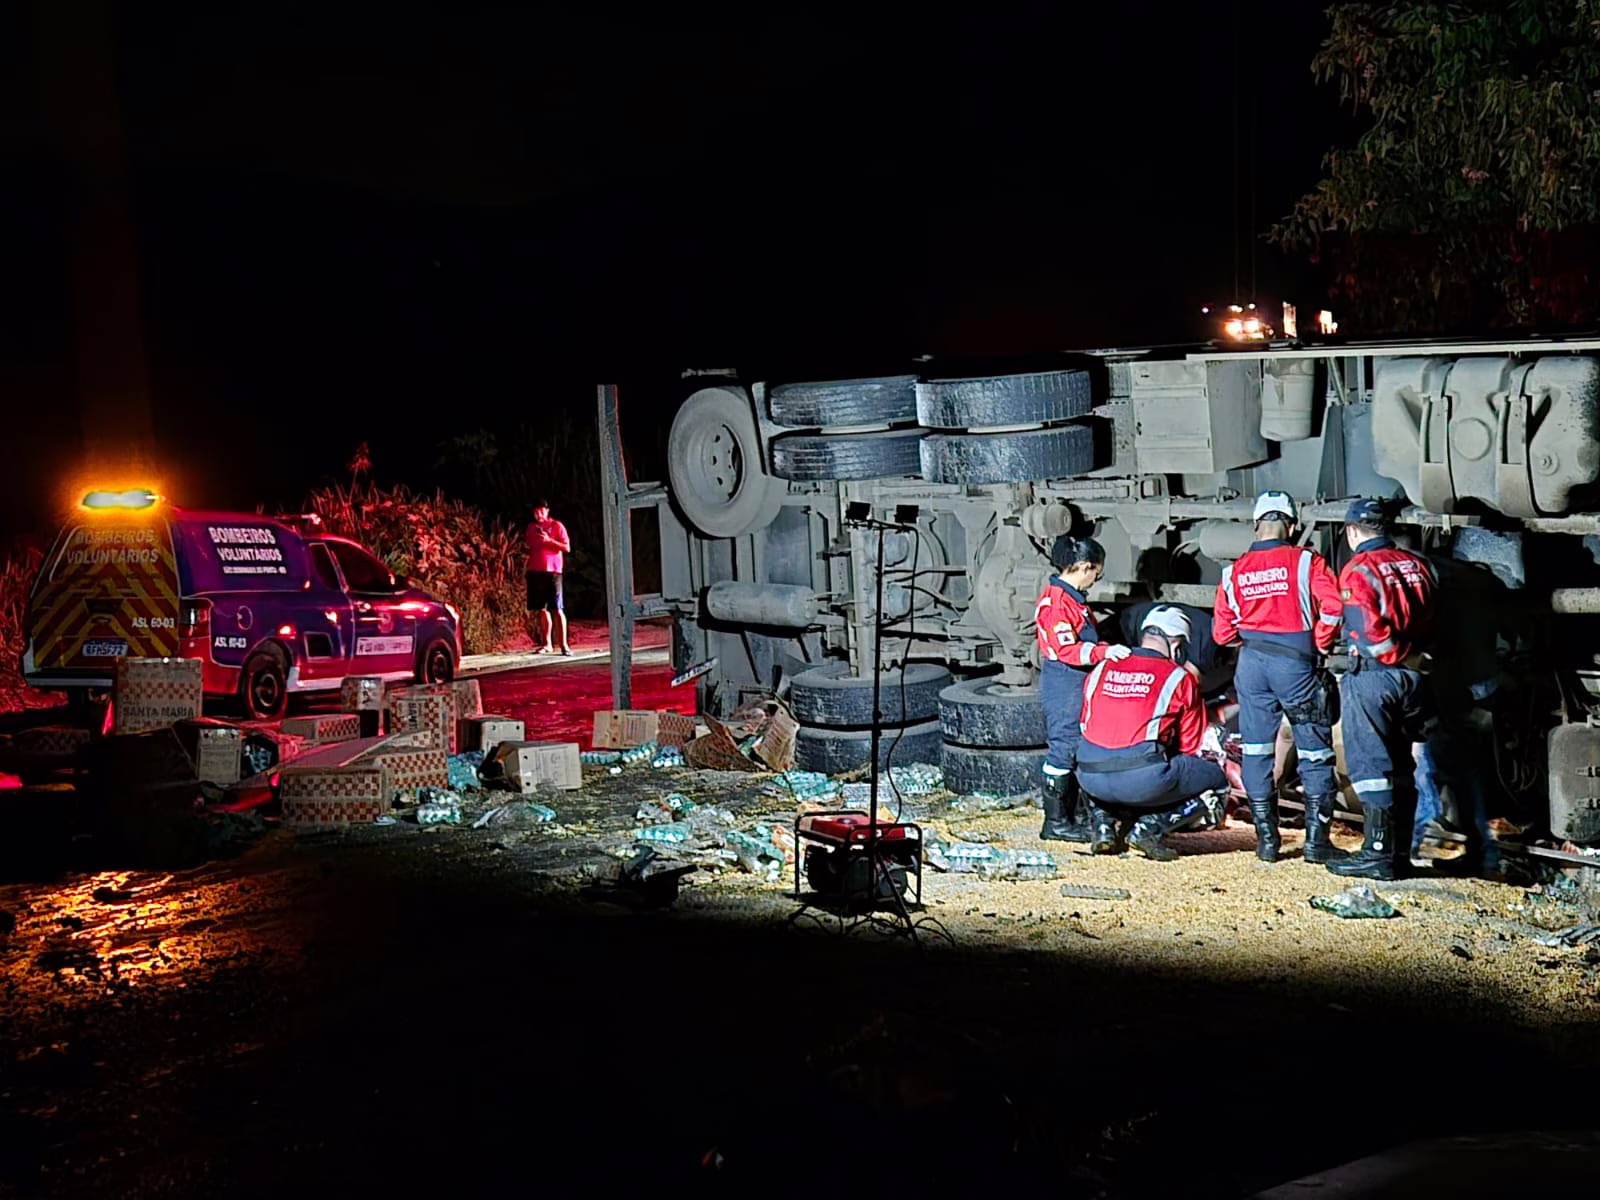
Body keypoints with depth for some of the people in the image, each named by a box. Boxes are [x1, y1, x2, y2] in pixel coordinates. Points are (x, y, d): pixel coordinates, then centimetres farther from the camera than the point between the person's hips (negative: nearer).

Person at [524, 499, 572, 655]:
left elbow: (567, 547, -3)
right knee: (541, 609, 5)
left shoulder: (556, 526, 2)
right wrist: (525, 550, 4)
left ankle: (564, 644, -7)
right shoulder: (531, 528, 16)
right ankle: (546, 644, 10)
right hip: (535, 571, 5)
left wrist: (549, 540, -15)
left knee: (557, 609, -8)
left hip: (552, 571, -5)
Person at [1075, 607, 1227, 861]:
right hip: (1145, 781, -5)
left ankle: (1103, 824, 16)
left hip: (1091, 780, 5)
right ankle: (1150, 827, -1)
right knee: (1216, 778, 15)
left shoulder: (1100, 670, 17)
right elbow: (1191, 747, 9)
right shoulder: (1181, 677, 7)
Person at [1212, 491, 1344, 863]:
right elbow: (1332, 606, -15)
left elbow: (1221, 632, 8)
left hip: (1251, 664, 3)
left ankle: (1266, 839, 12)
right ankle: (1316, 839, 7)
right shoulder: (1306, 561, -3)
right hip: (1296, 664, -3)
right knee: (1315, 752, 6)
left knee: (1256, 752, 10)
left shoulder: (1234, 571, 7)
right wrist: (1321, 644, 0)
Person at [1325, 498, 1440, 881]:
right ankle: (1400, 852, 18)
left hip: (1372, 676, -7)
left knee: (1369, 764, -2)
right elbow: (1434, 623, 10)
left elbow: (1370, 630, -19)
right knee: (1400, 766, 14)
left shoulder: (1359, 569, -11)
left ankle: (1378, 853, -3)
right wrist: (1415, 657, 13)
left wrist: (1403, 656, -4)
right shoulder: (1419, 566, 9)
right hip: (1413, 678, 7)